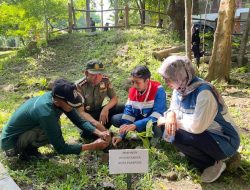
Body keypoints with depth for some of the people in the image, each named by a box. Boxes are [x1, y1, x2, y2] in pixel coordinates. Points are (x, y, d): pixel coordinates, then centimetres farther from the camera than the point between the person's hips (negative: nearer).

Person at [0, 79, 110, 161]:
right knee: (53, 132, -27)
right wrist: (93, 146, -28)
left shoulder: (58, 99, -14)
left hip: (24, 132, 8)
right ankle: (27, 151, -2)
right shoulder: (46, 113, -36)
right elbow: (61, 148, -29)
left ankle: (29, 147, 6)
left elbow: (80, 121, -6)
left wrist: (99, 133, -20)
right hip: (11, 143, -8)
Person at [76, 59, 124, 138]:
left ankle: (103, 130, -3)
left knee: (122, 108, -19)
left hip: (99, 111, 5)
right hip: (86, 115, -4)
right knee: (86, 132, -36)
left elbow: (114, 98, -4)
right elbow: (80, 111, -25)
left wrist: (105, 109, -27)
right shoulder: (79, 86, -23)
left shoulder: (105, 80, -11)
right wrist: (96, 123, -42)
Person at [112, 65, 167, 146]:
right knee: (115, 119, -10)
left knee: (157, 129, -41)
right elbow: (129, 111, -10)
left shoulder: (158, 90, -26)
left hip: (155, 121, -5)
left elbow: (157, 115, -33)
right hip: (141, 118, 6)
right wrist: (121, 135, -20)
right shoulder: (132, 90, -10)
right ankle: (145, 131, -2)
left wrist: (135, 125, -41)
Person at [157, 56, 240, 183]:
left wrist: (173, 121, -19)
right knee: (169, 129, -3)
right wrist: (170, 116, -19)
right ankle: (209, 157, 6)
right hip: (203, 135, 9)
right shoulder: (179, 88, -4)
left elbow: (197, 126, -34)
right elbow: (173, 109, 6)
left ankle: (213, 164, -3)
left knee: (178, 137, -27)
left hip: (224, 140, -8)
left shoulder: (203, 92, -29)